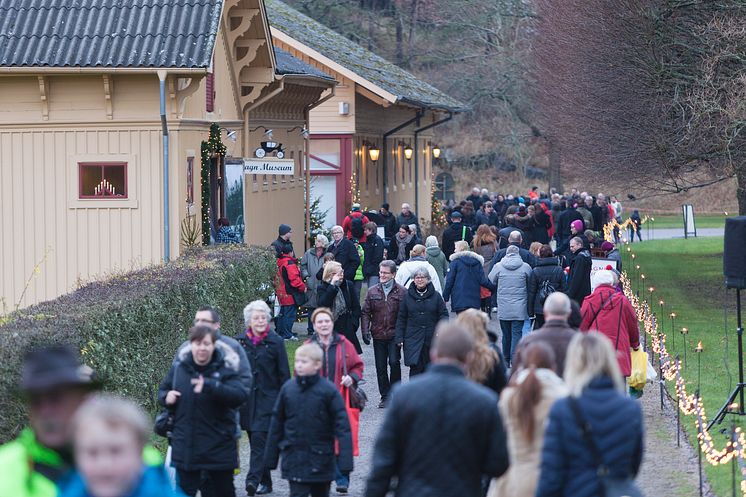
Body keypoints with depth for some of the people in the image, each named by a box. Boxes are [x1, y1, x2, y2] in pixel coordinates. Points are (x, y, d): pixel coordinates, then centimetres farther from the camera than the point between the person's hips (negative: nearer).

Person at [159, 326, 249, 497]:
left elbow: (240, 396, -26)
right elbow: (163, 390, 18)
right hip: (185, 448, 3)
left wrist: (210, 385, -38)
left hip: (218, 448, -3)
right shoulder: (178, 369, 1)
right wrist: (166, 397, -7)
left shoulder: (225, 369, -10)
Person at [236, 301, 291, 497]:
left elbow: (284, 374, 0)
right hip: (247, 398, 4)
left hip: (268, 399, -4)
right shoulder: (240, 342, 6)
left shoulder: (275, 342, -2)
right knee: (255, 441, 8)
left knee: (259, 438, -15)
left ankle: (253, 480, -22)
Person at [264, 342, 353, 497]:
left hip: (321, 460, -1)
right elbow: (277, 423, 7)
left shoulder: (328, 391, -9)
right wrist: (271, 457, 9)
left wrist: (345, 460, -17)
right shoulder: (288, 388, -1)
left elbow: (342, 426, -10)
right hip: (295, 459, 1)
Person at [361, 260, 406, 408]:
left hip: (394, 335, -3)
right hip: (378, 335, 3)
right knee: (381, 367, 6)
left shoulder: (402, 292, -3)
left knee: (394, 362, -13)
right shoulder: (372, 292, 7)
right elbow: (366, 312, 9)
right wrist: (365, 330, -3)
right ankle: (385, 396, 16)